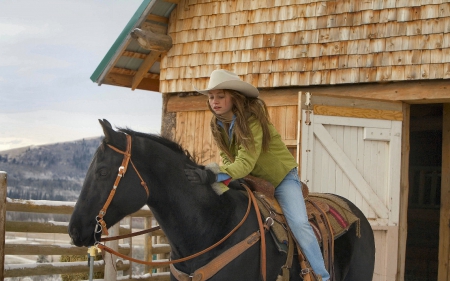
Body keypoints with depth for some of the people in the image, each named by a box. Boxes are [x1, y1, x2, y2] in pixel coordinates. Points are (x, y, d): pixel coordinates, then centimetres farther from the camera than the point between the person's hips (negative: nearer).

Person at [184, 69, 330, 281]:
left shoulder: (252, 120, -29)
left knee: (298, 224, -24)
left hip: (282, 178, -7)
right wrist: (209, 174, -31)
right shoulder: (217, 125, -8)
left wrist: (214, 175, -55)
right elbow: (228, 159, -8)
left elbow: (246, 162, -40)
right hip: (252, 182, 7)